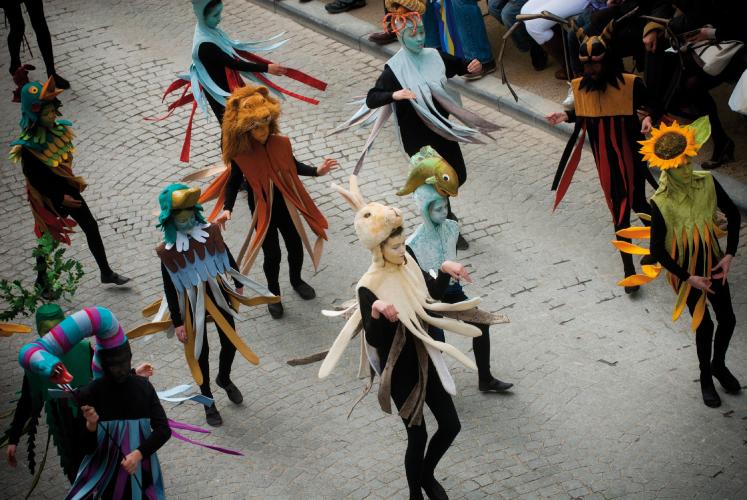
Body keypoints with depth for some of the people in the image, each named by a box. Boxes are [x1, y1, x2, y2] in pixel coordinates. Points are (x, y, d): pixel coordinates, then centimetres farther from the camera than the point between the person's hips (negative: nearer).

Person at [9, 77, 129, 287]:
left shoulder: (58, 130, -8)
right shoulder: (28, 146, -26)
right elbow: (33, 178, -21)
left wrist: (74, 180, 5)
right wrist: (60, 198, -20)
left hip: (67, 190, 6)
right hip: (47, 196, -6)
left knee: (91, 227, 10)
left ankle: (106, 272, 24)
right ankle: (42, 280, 34)